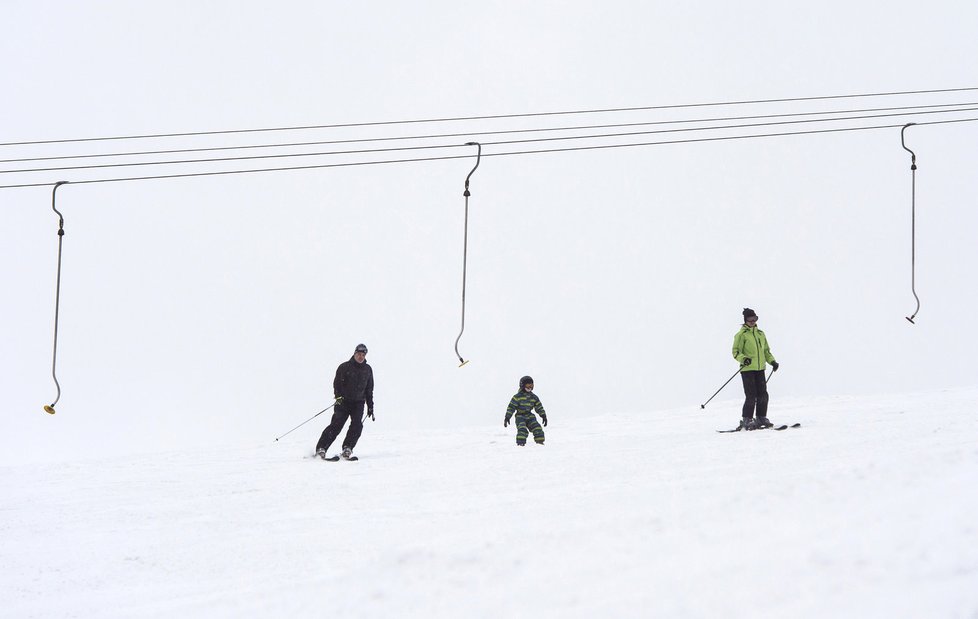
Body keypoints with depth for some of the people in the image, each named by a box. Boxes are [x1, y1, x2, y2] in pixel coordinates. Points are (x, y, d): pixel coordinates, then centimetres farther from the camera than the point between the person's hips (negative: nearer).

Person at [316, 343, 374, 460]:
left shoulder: (367, 369, 12)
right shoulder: (345, 367, 0)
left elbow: (369, 390, 19)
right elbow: (337, 383, -2)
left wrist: (370, 407, 16)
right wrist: (338, 396, -19)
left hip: (358, 403, 3)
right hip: (343, 401, -3)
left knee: (357, 425, -17)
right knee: (336, 425, -12)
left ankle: (347, 450, -13)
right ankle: (321, 448, -8)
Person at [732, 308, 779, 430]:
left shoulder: (760, 334, 15)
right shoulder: (741, 335, -3)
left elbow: (766, 350, 24)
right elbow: (736, 352, -5)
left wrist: (772, 361, 10)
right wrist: (743, 359, -24)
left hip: (760, 369, 6)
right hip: (747, 369, -6)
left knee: (763, 395, 2)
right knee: (751, 396, -11)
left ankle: (761, 419, 14)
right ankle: (746, 421, -3)